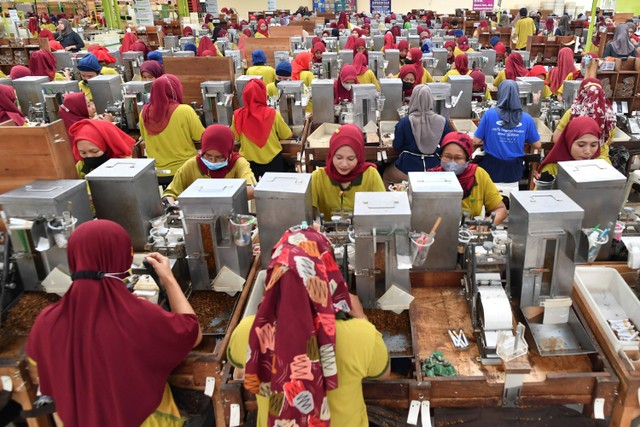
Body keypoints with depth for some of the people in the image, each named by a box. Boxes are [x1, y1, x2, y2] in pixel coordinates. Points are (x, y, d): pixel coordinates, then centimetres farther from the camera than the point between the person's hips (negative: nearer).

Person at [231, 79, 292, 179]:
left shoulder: (238, 115, -12)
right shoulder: (273, 114, -17)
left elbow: (235, 137, 5)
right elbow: (286, 135, -2)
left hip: (249, 162, 1)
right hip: (273, 161, -1)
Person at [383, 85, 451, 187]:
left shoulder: (405, 122, -14)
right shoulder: (442, 122, -8)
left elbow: (397, 147, -5)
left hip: (408, 168, -3)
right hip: (434, 168, 3)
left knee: (386, 175, 29)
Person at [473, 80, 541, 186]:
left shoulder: (490, 114, -11)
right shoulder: (527, 118, -6)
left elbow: (476, 141, -6)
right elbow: (537, 145, 2)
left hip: (492, 170, -2)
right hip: (514, 172, 2)